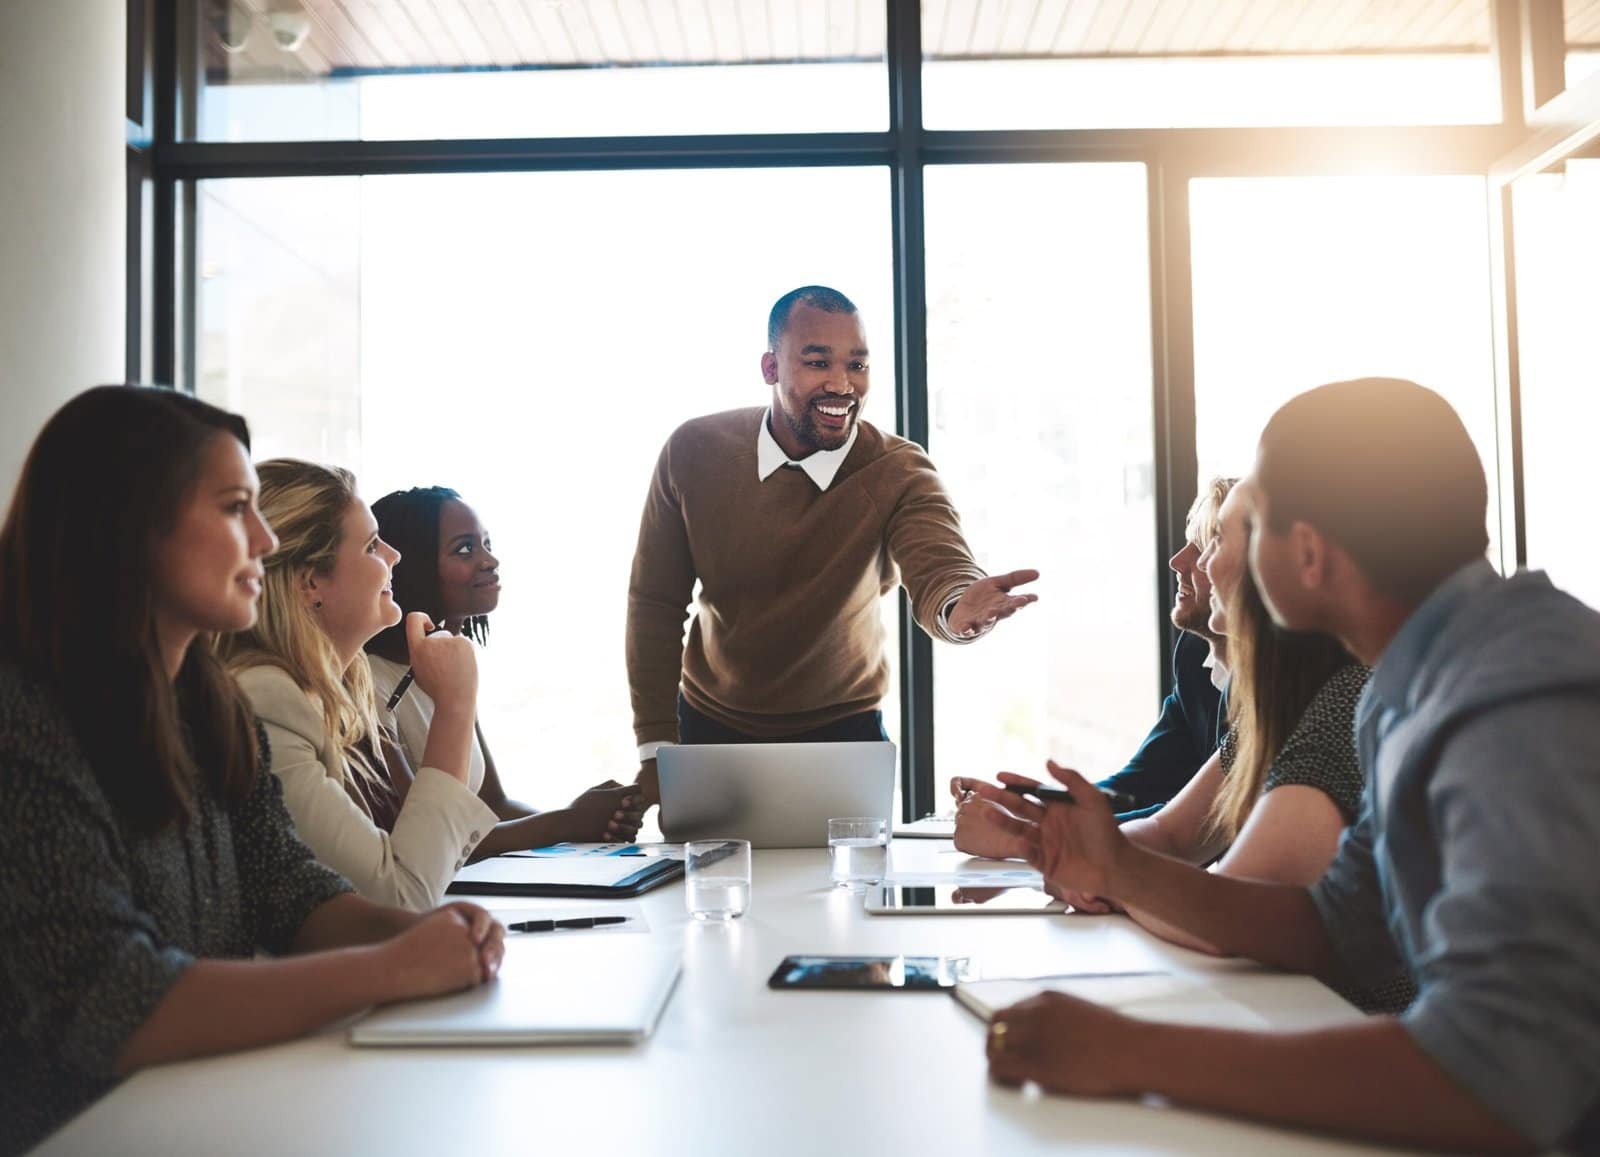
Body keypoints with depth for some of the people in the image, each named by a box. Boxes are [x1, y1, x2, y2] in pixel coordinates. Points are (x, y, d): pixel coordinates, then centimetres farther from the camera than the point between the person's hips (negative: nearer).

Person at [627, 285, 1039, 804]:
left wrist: (959, 609, -59)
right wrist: (655, 749, -9)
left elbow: (937, 571, -34)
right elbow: (656, 603, -7)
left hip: (843, 730, -1)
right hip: (711, 727, 1)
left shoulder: (899, 473, -17)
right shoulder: (694, 451, -14)